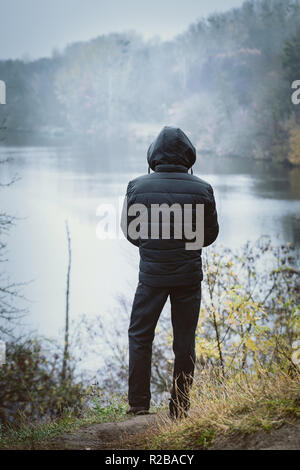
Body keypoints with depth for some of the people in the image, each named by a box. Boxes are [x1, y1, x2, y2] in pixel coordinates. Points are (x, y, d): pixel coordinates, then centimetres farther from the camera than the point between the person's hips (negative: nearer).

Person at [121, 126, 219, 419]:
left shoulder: (137, 187, -5)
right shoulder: (202, 190, -6)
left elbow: (133, 234, 4)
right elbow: (210, 235, 5)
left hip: (151, 274, 0)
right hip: (189, 276, 0)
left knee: (140, 335, 14)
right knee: (184, 341, 9)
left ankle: (139, 403, 11)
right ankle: (179, 408, 14)